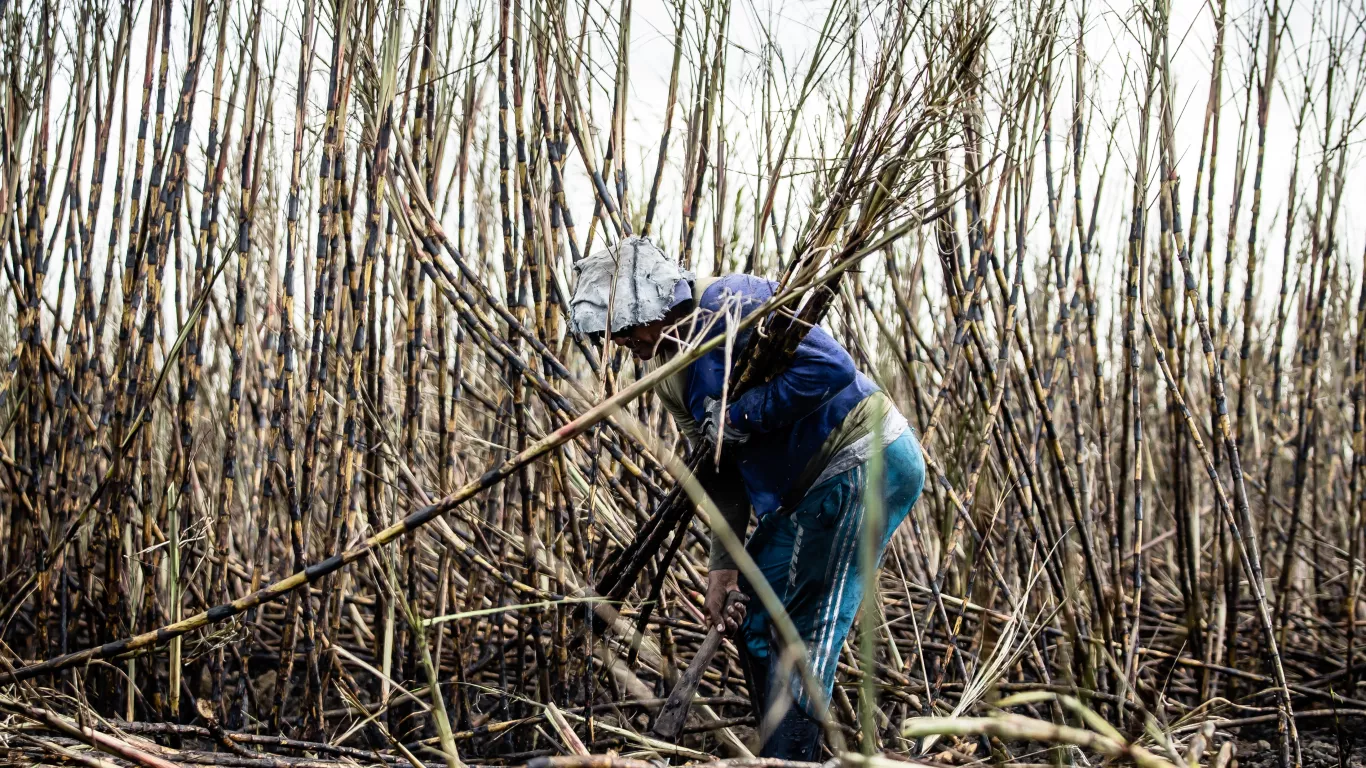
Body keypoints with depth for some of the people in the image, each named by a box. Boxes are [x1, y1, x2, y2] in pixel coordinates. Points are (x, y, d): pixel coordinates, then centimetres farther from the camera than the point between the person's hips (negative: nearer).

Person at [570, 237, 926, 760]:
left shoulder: (731, 303, -18)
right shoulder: (671, 373, 10)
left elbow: (832, 367, -28)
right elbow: (720, 472, 10)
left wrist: (740, 418, -22)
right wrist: (723, 566, 3)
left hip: (867, 461, -10)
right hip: (806, 487, 10)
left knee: (805, 634, -8)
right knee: (752, 614, 16)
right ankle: (783, 750, 27)